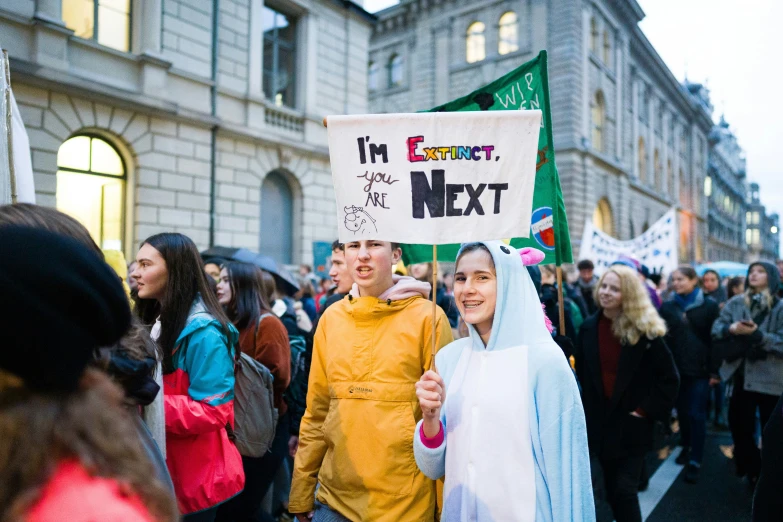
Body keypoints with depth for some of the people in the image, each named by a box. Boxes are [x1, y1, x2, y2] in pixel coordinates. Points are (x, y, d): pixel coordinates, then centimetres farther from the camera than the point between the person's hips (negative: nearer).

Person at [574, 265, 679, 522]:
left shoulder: (645, 330, -10)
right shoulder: (589, 328, 0)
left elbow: (669, 377, -7)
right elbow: (580, 374, 7)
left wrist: (647, 410, -10)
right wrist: (584, 408, 3)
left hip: (631, 423, -3)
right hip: (599, 421, 4)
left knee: (625, 491, 0)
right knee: (611, 491, 15)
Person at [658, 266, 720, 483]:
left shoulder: (709, 306, -2)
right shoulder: (667, 306, 3)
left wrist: (715, 369, -5)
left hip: (700, 368, -2)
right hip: (676, 367, 3)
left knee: (697, 414, -2)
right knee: (682, 411, 13)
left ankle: (695, 461, 6)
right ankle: (686, 446, 34)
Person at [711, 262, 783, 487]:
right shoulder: (735, 303, 4)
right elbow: (716, 329, 0)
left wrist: (756, 333, -24)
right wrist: (731, 328, -19)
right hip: (742, 374, 3)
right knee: (739, 426, 13)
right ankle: (752, 470, 34)